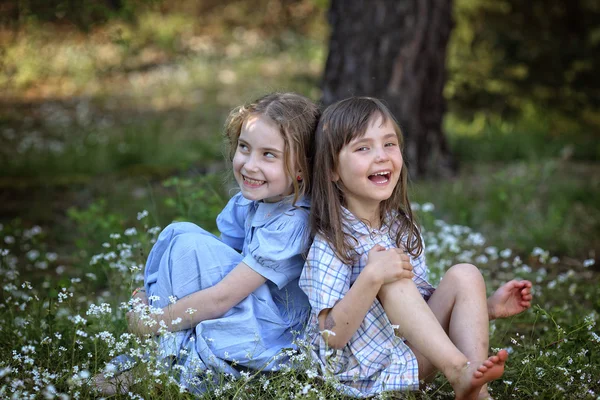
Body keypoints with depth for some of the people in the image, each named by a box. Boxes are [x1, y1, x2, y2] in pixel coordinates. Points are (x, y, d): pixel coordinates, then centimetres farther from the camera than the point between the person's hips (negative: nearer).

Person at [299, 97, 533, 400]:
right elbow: (332, 338, -22)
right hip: (356, 369, -7)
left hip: (412, 362, 7)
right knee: (393, 280, -26)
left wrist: (487, 307, 1)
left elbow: (421, 305, 13)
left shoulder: (402, 227, 6)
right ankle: (460, 373, -30)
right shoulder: (330, 243, -15)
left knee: (464, 275, -10)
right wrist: (372, 277, -33)